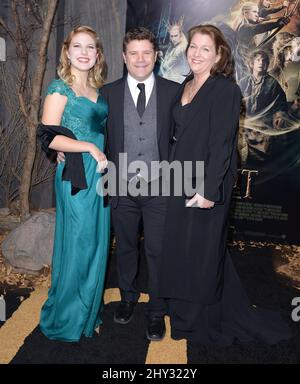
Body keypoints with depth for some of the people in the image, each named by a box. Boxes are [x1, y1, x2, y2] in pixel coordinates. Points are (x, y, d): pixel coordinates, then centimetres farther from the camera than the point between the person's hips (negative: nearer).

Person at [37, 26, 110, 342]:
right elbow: (48, 136, -12)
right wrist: (89, 147, -14)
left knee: (97, 243, 12)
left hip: (100, 173, 7)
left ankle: (88, 312, 31)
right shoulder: (60, 88, -4)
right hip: (75, 176, -7)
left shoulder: (99, 90, 15)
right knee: (77, 245, 1)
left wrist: (106, 155, 5)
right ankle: (66, 319, 23)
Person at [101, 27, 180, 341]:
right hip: (122, 186, 2)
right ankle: (127, 297, 40)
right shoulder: (109, 93, 5)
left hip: (159, 187, -1)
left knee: (157, 252, 6)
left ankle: (156, 311, 27)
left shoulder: (173, 91, 2)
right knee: (125, 247, 17)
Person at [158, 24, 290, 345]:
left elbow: (222, 143, -17)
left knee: (201, 252, 6)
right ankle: (184, 311, 38)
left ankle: (197, 323, 28)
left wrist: (208, 190, -21)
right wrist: (172, 177, 11)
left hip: (205, 186, -8)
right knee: (180, 250, 17)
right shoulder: (186, 87, 12)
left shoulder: (225, 89, -11)